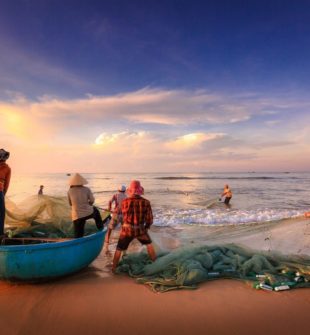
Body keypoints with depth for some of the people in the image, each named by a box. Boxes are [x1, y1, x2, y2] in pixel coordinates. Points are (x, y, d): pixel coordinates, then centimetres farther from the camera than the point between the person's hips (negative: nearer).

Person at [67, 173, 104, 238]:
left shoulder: (70, 191, -3)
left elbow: (70, 203, 8)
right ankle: (100, 228, 43)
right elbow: (92, 201, -3)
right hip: (89, 213, 0)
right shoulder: (87, 190, -6)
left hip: (77, 216, 0)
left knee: (78, 236, 8)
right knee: (95, 210, 35)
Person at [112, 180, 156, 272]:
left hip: (127, 229, -1)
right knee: (149, 244, 27)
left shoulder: (125, 201, -12)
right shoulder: (146, 202, -12)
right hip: (140, 229, 1)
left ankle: (113, 268, 26)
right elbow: (149, 219, -6)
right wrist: (146, 227, 15)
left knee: (119, 249, 18)